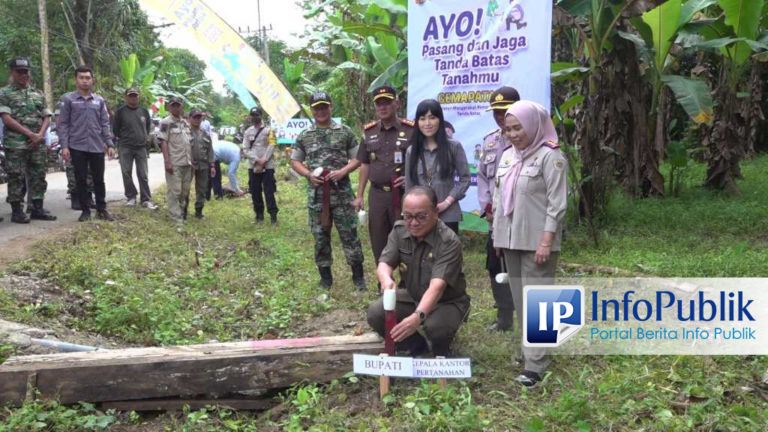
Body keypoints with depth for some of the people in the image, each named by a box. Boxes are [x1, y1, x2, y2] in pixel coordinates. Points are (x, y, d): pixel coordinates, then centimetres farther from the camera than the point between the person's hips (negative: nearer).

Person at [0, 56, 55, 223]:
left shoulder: (38, 94, 15)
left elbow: (46, 117, 12)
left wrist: (40, 135, -6)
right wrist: (30, 134, -15)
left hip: (38, 144, 5)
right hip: (15, 145, -5)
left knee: (38, 177, 7)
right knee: (16, 178, -1)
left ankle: (38, 209, 14)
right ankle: (17, 211, 5)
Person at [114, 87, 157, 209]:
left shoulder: (144, 111, 7)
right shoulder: (120, 111, -2)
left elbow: (148, 125, 20)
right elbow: (116, 129, 4)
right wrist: (122, 139, 7)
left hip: (141, 147, 2)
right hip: (125, 148, -2)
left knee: (143, 175, 2)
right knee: (126, 173, 2)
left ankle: (146, 199, 6)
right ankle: (131, 197, 16)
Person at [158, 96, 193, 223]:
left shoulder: (185, 123, 15)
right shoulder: (166, 122, -5)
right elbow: (163, 142, -10)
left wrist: (191, 160, 14)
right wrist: (167, 161, -18)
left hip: (187, 163, 7)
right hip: (174, 163, -6)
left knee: (185, 190, 13)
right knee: (175, 191, -4)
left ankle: (183, 212, 25)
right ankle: (176, 217, 1)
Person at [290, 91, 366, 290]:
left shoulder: (345, 132, 3)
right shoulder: (304, 136, 8)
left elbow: (357, 158, 5)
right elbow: (295, 161, 13)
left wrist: (344, 171, -13)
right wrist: (308, 174, -6)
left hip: (342, 192, -2)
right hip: (316, 194, 2)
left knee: (349, 234, 1)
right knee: (320, 236, 9)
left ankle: (358, 274, 12)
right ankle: (325, 274, 22)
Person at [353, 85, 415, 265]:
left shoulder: (411, 130, -6)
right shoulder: (369, 132, 8)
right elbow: (365, 165, 14)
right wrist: (359, 195, 12)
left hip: (403, 194, -4)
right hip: (377, 194, 4)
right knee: (378, 243, 11)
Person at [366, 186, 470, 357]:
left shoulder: (449, 242, -28)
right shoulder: (399, 230, -9)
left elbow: (437, 285, -38)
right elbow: (384, 262, -16)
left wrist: (417, 316, -55)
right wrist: (386, 279, -42)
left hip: (447, 302, -5)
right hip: (413, 297, 5)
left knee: (436, 327, -36)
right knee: (375, 314, -18)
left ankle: (441, 353, 4)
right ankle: (416, 347, 9)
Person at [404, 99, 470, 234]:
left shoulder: (454, 146, -1)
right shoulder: (411, 151, 8)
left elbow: (465, 179, 0)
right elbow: (409, 186, 10)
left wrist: (447, 202, -10)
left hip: (448, 216, -2)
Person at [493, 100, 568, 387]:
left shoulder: (549, 156, -9)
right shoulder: (507, 156, 12)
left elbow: (557, 203, -13)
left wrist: (546, 241, -18)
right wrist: (497, 234, 14)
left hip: (536, 240, -7)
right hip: (510, 238, 7)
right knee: (519, 297, 12)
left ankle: (535, 364, -4)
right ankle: (530, 348, 24)